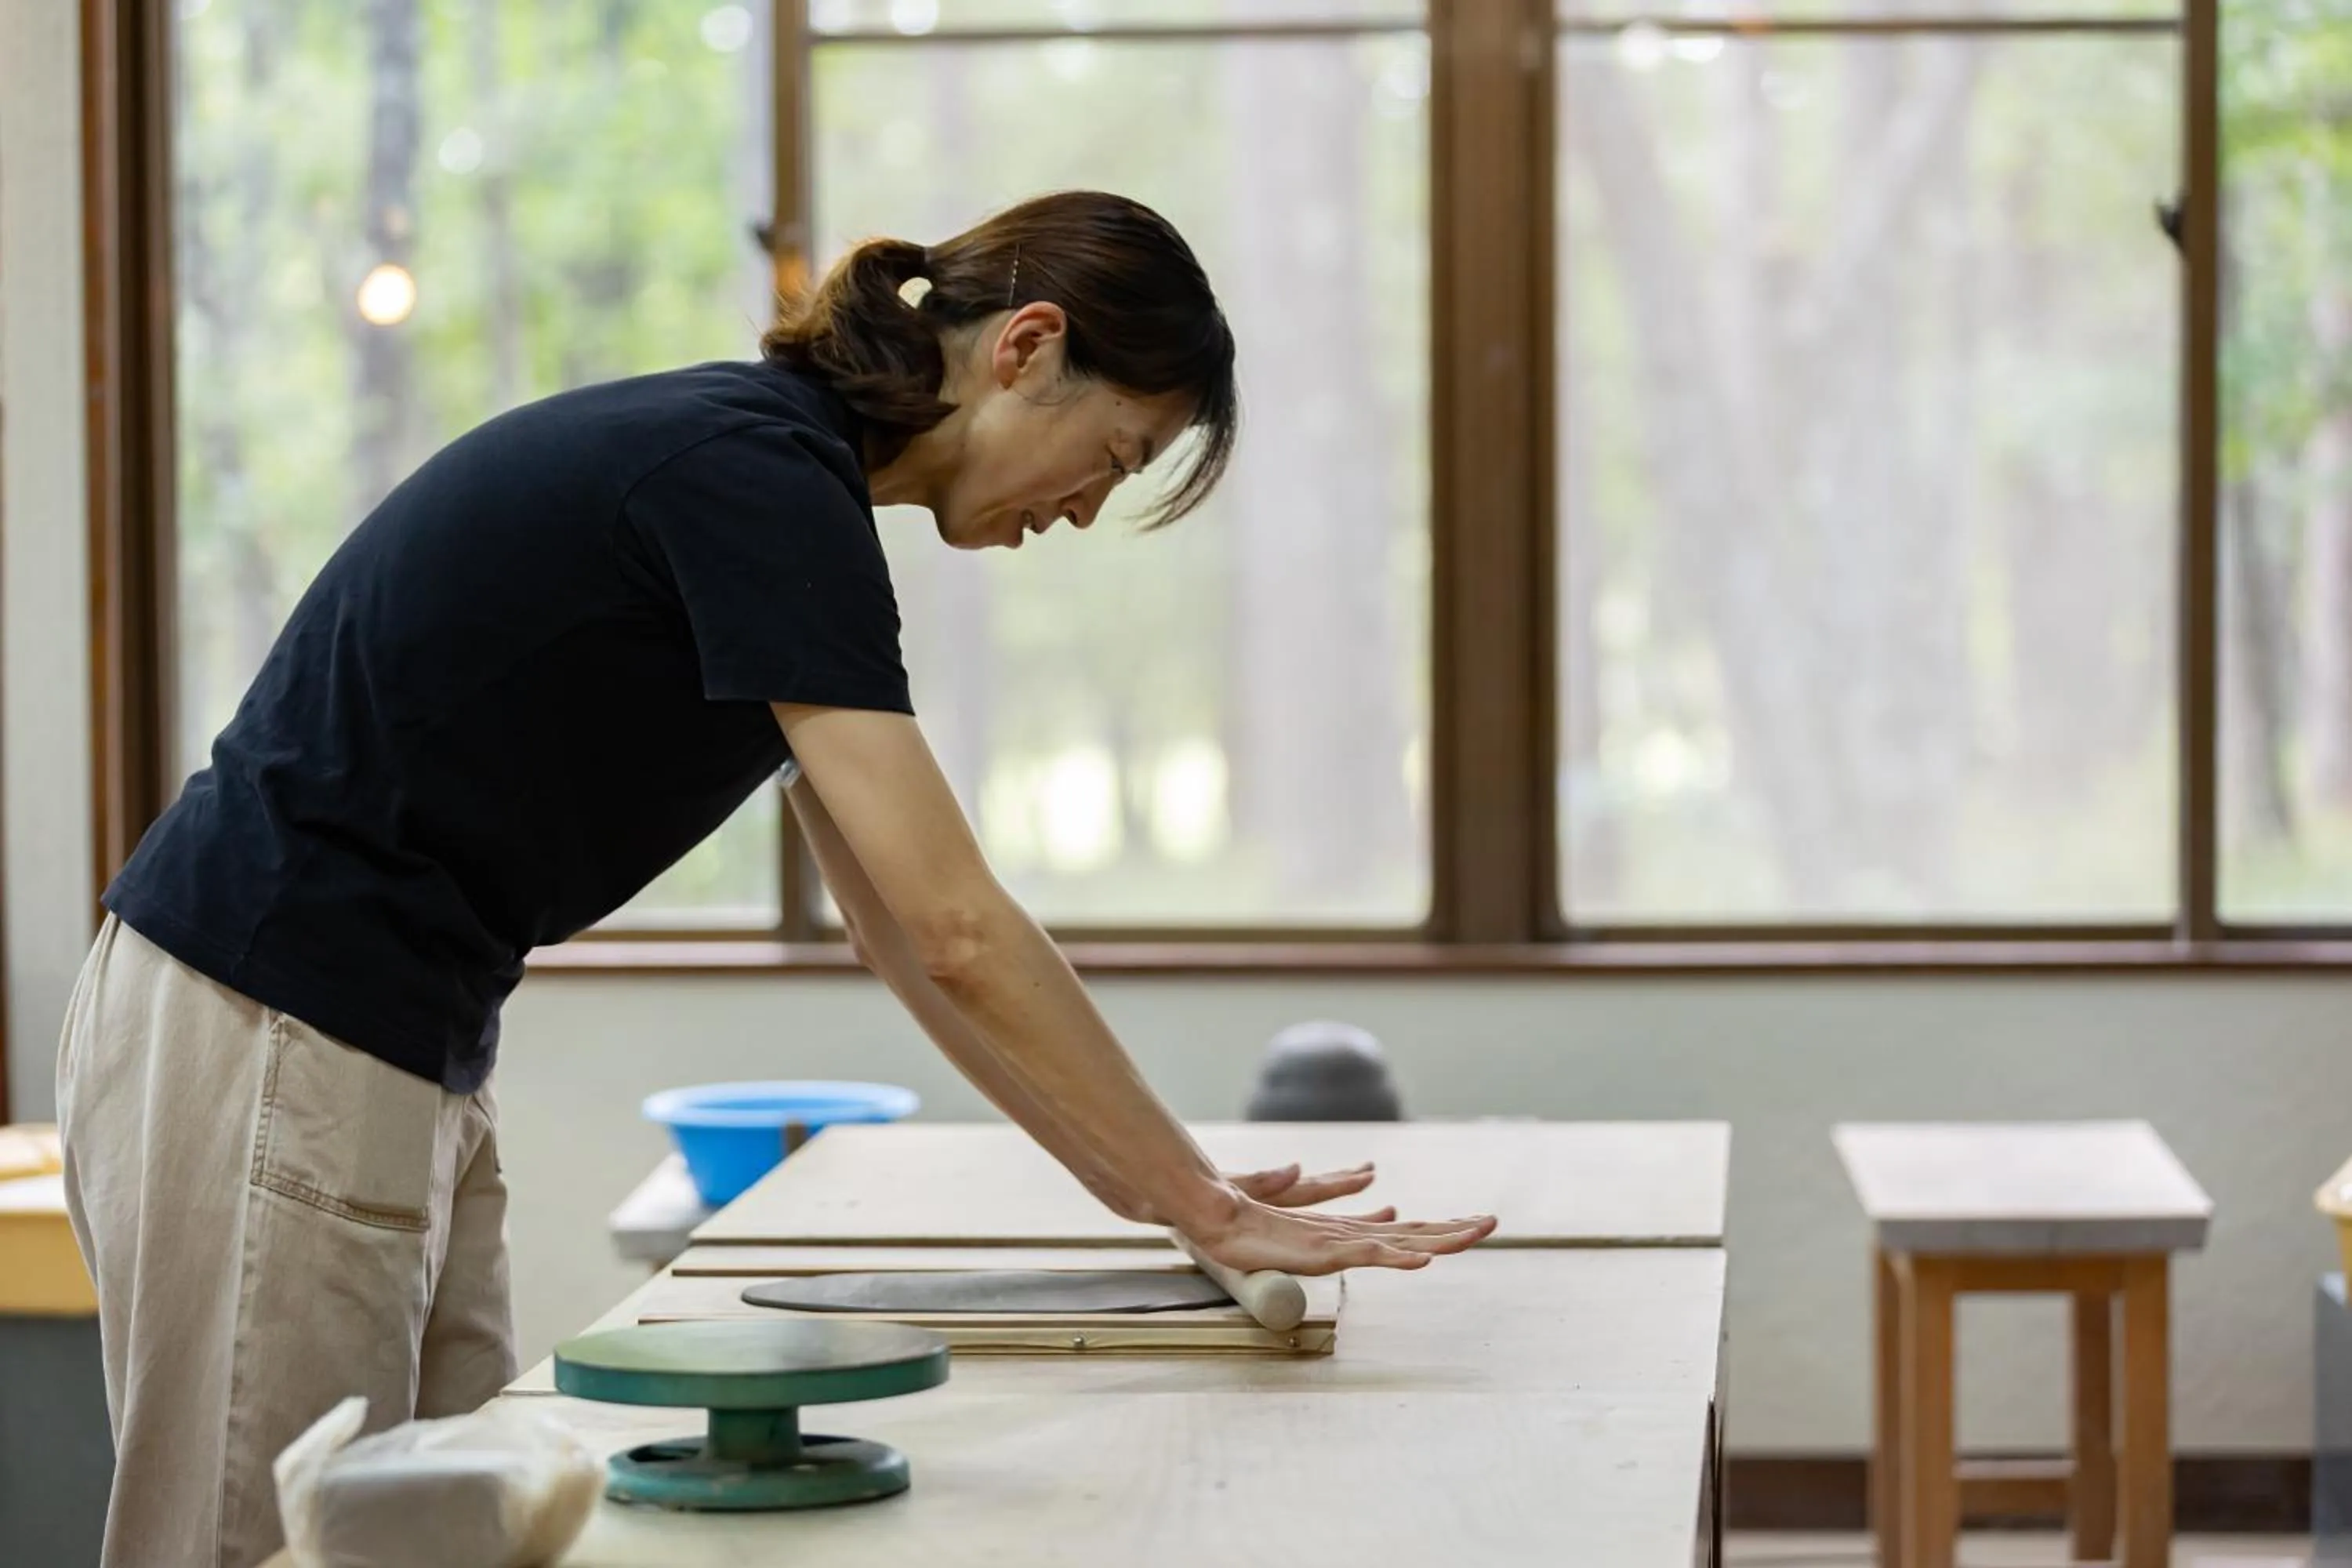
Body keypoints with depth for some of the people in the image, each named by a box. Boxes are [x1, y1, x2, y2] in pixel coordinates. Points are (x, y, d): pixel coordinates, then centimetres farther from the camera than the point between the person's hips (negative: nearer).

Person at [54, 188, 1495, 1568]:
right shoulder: (756, 481, -18)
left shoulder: (773, 470, 12)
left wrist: (1160, 1184, 13)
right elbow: (959, 931, -22)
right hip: (267, 1049, -10)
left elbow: (900, 931, 17)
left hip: (395, 1060, 10)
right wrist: (1210, 1209, -16)